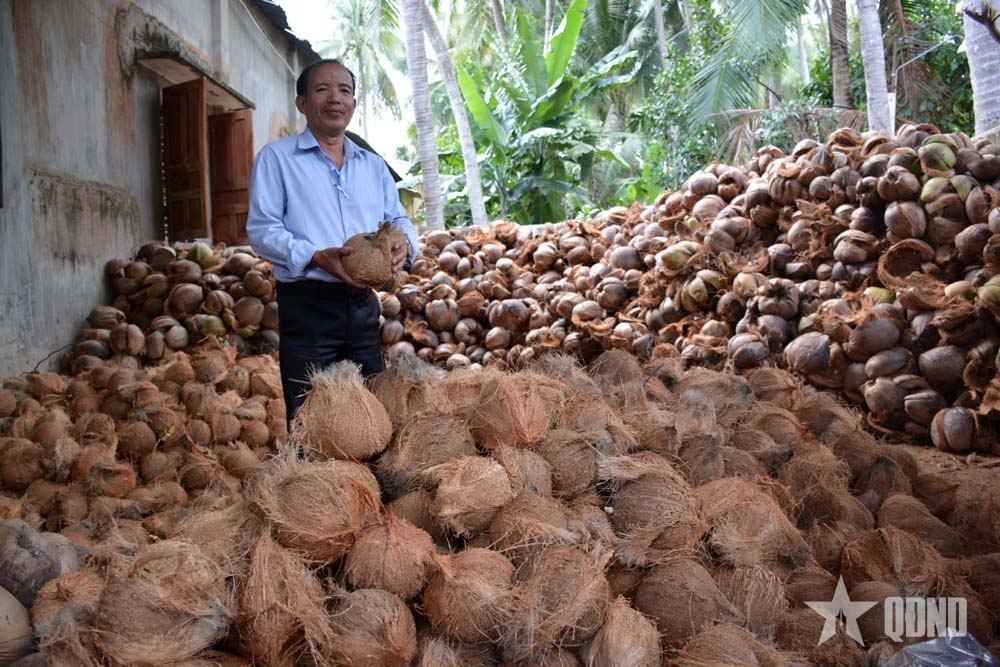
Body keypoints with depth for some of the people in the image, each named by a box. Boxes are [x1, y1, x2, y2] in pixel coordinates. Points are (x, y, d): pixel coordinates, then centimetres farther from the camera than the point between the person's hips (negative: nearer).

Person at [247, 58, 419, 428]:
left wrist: (404, 244, -7)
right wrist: (316, 257, -22)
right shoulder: (276, 157, 2)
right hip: (307, 304, -5)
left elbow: (399, 219, 19)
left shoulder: (373, 165, 18)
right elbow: (262, 228, -6)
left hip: (363, 304, 5)